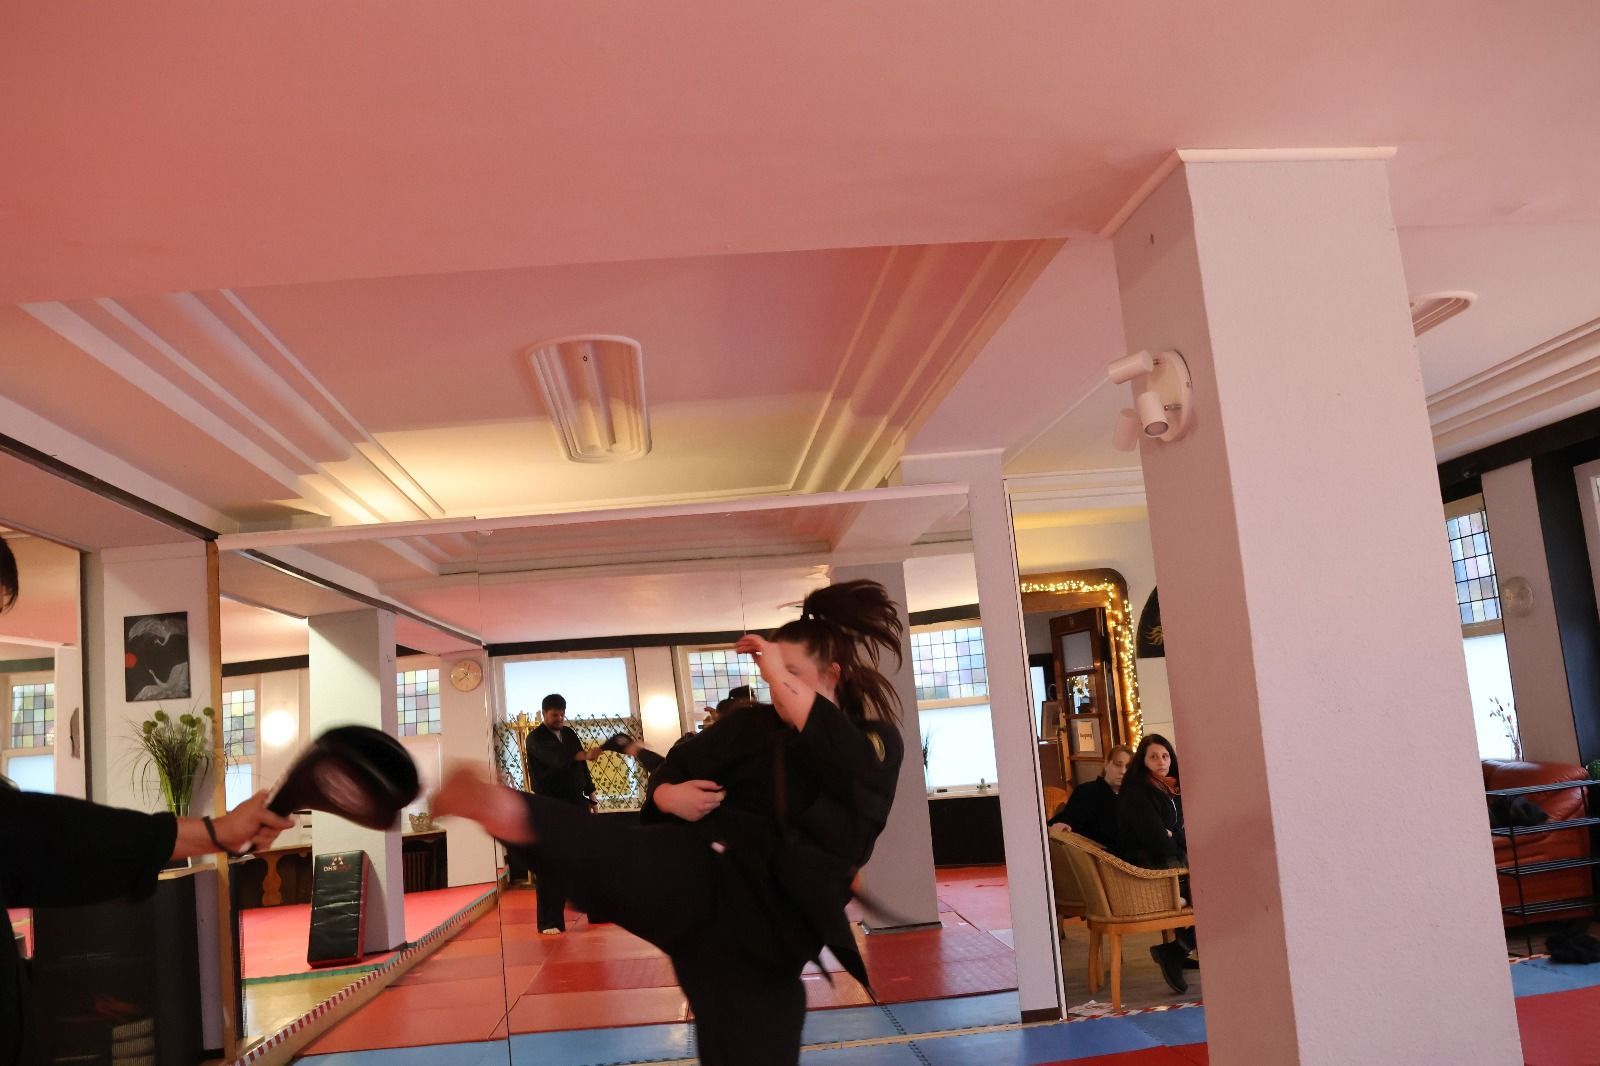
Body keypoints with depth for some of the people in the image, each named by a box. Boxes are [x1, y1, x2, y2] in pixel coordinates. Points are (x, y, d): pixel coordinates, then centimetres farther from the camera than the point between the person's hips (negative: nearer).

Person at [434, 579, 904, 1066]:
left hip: (768, 927, 1)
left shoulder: (876, 740, 6)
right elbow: (672, 772, 15)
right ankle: (514, 815, -59)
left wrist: (782, 680, -22)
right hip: (701, 876, 0)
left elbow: (853, 774, -19)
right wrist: (669, 794, -10)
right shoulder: (753, 724, 9)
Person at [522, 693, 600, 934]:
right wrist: (584, 756, -44)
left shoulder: (569, 733, 13)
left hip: (576, 803, 6)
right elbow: (556, 758, -29)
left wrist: (589, 793, 10)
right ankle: (549, 921, -4)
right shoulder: (536, 738, -8)